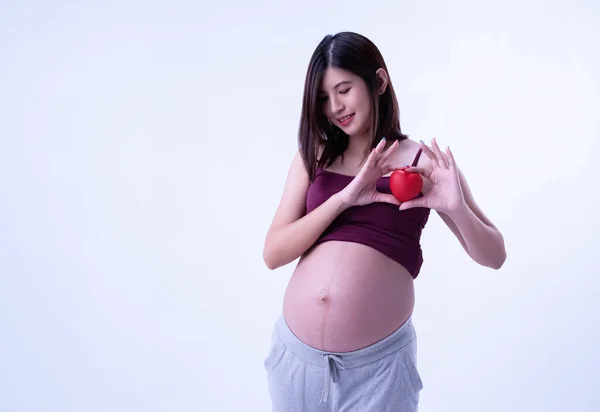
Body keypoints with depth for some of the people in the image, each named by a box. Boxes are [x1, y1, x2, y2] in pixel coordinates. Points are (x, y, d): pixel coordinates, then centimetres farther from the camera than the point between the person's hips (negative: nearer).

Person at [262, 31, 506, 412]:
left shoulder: (423, 162, -2)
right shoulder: (312, 157, 5)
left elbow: (494, 256, 1)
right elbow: (273, 253, -3)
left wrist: (456, 208, -19)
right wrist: (344, 198, -15)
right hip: (297, 352, 3)